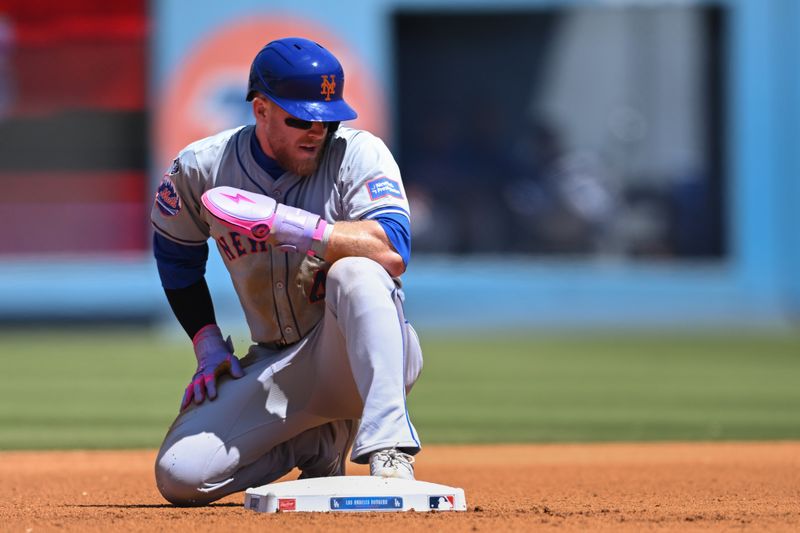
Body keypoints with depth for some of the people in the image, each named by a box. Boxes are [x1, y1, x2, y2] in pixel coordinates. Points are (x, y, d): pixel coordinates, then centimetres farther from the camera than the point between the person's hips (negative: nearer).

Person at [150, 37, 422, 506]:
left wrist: (282, 224, -35)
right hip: (276, 370, 4)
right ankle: (318, 444, 11)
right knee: (180, 476, -15)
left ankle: (389, 452, -40)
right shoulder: (201, 169, -4)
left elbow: (393, 253, -30)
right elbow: (176, 256, 17)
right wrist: (207, 342, 7)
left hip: (366, 354, -4)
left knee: (355, 271, -36)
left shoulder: (359, 153, -13)